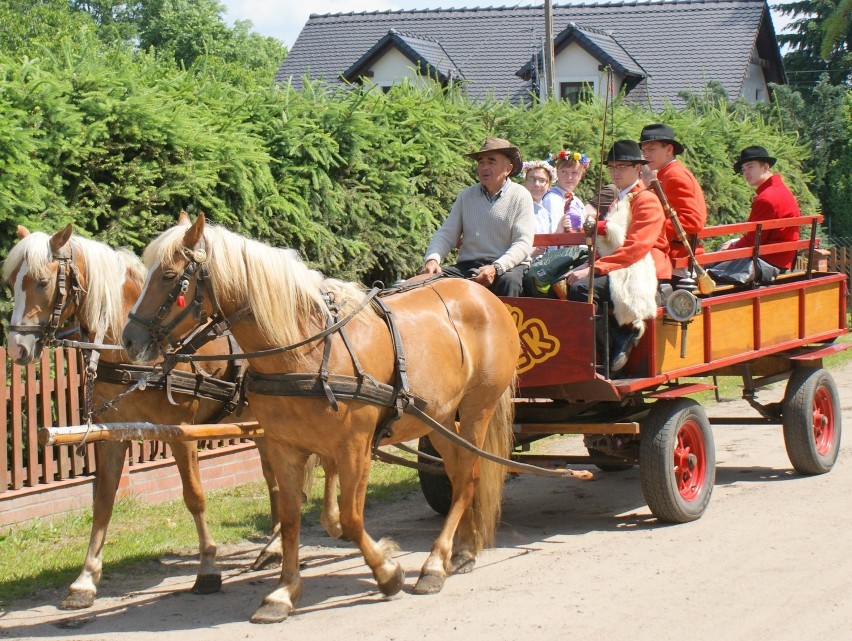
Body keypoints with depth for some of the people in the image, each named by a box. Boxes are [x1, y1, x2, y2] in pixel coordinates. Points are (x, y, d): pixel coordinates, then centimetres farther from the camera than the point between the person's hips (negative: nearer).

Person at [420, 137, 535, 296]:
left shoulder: (521, 197, 2)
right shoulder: (466, 196, 14)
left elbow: (523, 244, -7)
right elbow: (446, 234, 10)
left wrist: (496, 268, -24)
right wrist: (433, 259, -13)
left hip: (508, 265, -3)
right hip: (468, 265, 3)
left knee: (508, 280, -37)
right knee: (436, 278, -23)